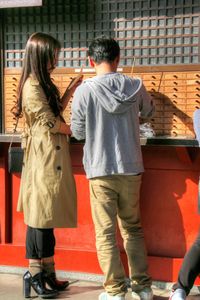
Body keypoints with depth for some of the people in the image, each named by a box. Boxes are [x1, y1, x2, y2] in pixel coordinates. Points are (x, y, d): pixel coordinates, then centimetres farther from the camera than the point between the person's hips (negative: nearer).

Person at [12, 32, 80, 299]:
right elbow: (50, 122, -16)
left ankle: (48, 273, 16)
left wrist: (71, 91, 15)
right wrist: (76, 130, -2)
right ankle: (35, 274, 4)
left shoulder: (42, 84, 16)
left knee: (47, 217, 10)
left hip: (52, 159, 10)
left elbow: (55, 111, 19)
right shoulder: (32, 86, -15)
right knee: (40, 217, -4)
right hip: (43, 159, -10)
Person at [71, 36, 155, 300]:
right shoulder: (135, 86, -3)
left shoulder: (84, 91, -13)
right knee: (133, 228, 18)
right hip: (131, 169, 3)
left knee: (106, 233, 7)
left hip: (101, 171, -3)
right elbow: (148, 111, 17)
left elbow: (78, 132, -3)